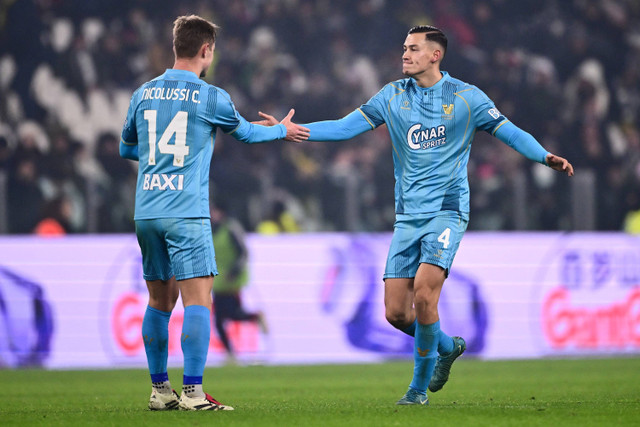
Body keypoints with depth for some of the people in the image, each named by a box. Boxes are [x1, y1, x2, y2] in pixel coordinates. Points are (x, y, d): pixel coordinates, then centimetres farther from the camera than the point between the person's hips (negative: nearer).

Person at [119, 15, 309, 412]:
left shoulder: (143, 94, 10)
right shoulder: (209, 97, -3)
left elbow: (126, 148, 25)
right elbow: (246, 132, 15)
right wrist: (282, 130, 34)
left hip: (146, 212, 6)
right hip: (186, 212, -6)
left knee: (161, 301, 14)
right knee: (198, 299, -7)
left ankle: (160, 390, 17)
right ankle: (193, 392, -14)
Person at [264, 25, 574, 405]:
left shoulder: (466, 97, -1)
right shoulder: (393, 96, 8)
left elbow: (509, 132, -1)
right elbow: (346, 127, 7)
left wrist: (545, 157, -18)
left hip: (447, 211, -4)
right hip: (407, 216, 4)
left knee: (424, 294, -21)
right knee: (396, 311, -2)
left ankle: (420, 386, -4)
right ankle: (447, 347, 28)